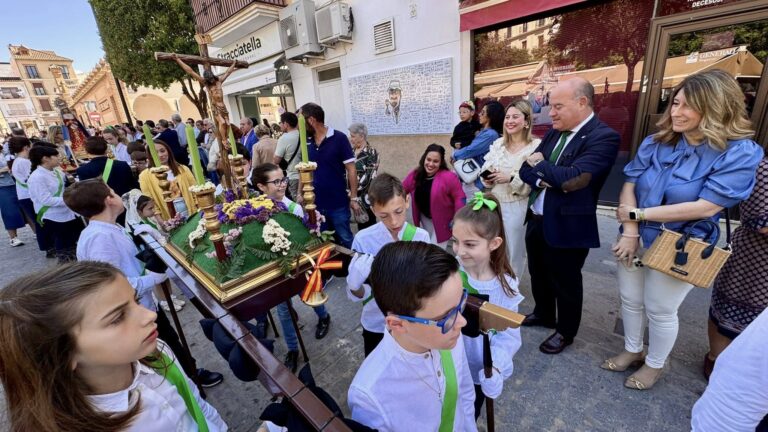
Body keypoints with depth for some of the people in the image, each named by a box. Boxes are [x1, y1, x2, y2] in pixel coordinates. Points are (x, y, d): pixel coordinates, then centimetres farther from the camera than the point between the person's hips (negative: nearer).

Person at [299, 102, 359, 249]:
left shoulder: (339, 138, -11)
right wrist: (300, 194, 9)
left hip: (338, 203, -4)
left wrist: (354, 198, -11)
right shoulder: (306, 141, 3)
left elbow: (351, 170, -10)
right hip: (315, 202, 5)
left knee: (345, 240, 10)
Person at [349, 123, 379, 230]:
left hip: (366, 195, -6)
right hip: (355, 194, 6)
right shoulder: (352, 151, 9)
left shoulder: (371, 152, -11)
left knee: (369, 224, 3)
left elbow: (370, 176, -17)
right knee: (360, 224, 16)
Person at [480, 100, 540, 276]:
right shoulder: (498, 143, 6)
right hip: (493, 203, 4)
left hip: (516, 207, -4)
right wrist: (487, 178, -12)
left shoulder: (536, 146, -9)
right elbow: (486, 171, 9)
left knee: (513, 252, 12)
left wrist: (511, 178, -23)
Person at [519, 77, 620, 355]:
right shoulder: (554, 132, 7)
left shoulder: (603, 137, -16)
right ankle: (543, 314, 48)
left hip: (566, 226, -7)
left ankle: (565, 332, 37)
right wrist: (540, 179, -17)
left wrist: (540, 164, -13)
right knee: (538, 274, 24)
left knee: (565, 283, 13)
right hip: (536, 220, 7)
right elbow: (526, 169, 5)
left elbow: (573, 179, -28)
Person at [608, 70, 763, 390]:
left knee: (660, 311, 14)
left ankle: (654, 364, 40)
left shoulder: (740, 154, -14)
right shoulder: (656, 142, -3)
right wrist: (630, 231, -17)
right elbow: (629, 185, -7)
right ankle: (632, 350, 43)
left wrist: (637, 213, -19)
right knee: (630, 300, 18)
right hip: (637, 238, 4)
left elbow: (706, 207, -22)